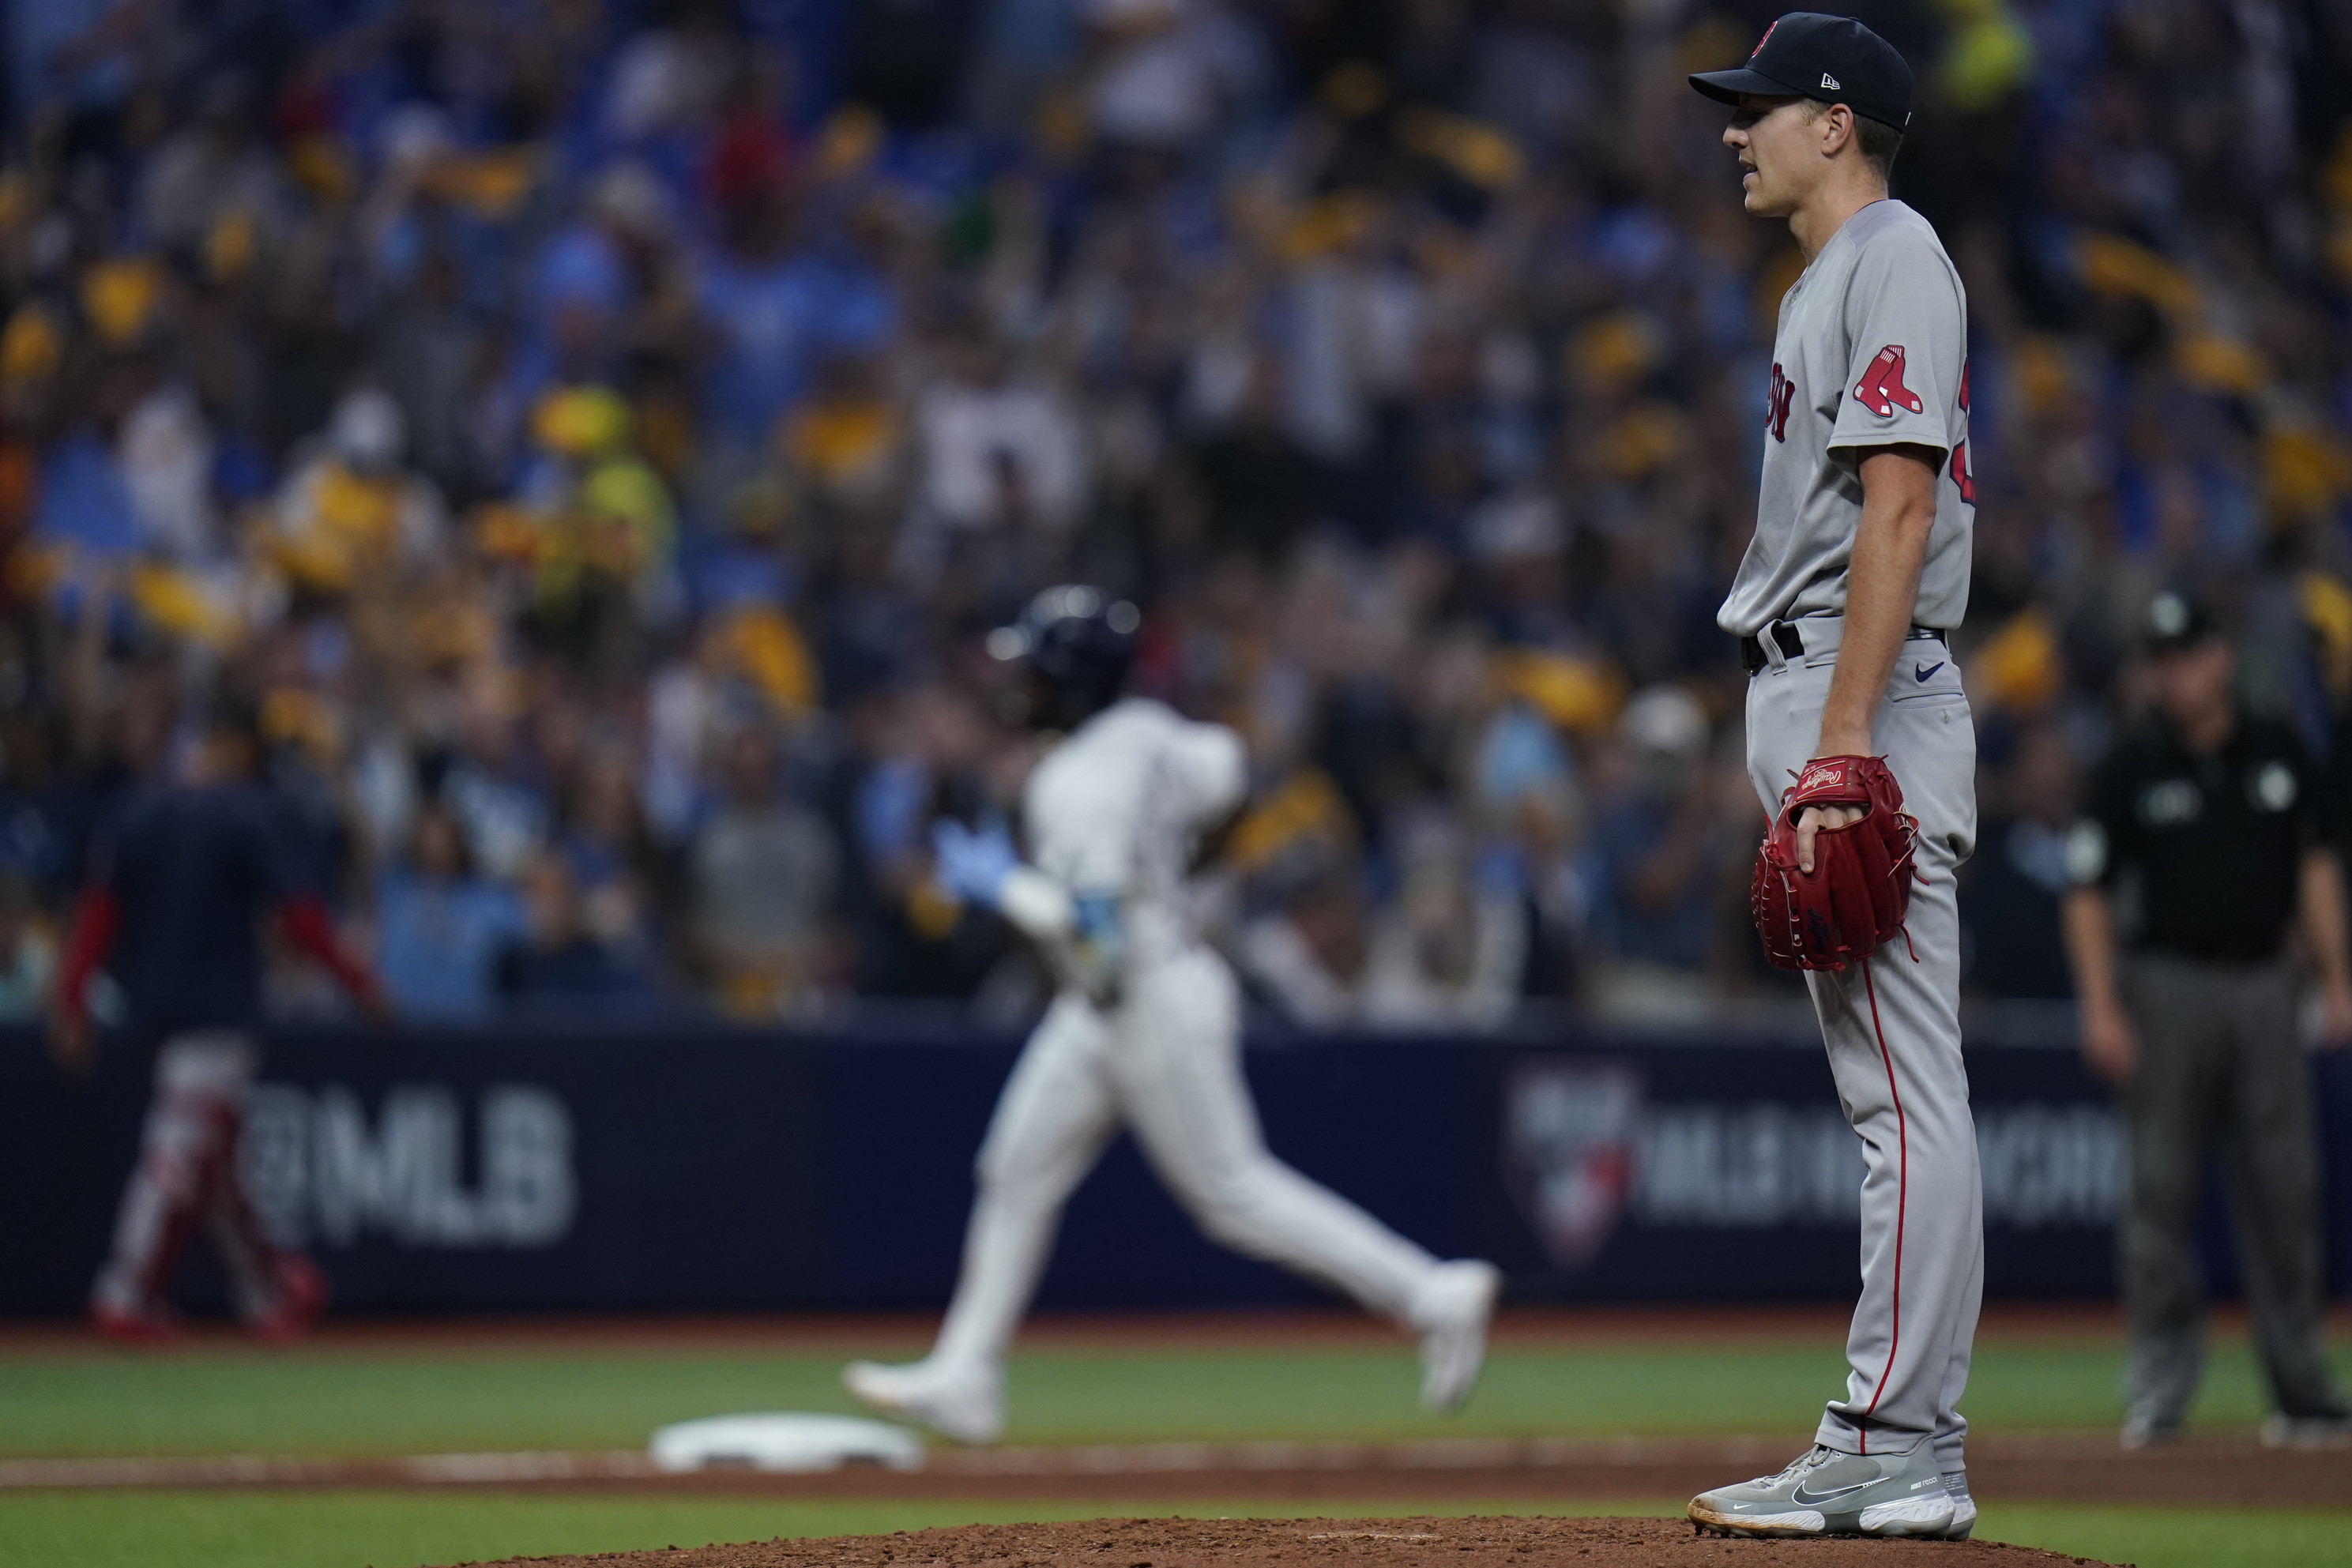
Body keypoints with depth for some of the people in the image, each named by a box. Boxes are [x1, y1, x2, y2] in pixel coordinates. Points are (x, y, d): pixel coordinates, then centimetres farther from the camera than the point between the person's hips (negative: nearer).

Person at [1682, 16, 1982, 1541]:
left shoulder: (1895, 260, -9)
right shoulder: (1829, 277, 22)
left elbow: (1900, 502, -18)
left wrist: (1848, 734, -24)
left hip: (1869, 697, -11)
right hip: (1809, 699, 11)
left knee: (1908, 1089, -11)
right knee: (1889, 1088, 9)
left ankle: (1894, 1452, -14)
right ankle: (1905, 1452, 11)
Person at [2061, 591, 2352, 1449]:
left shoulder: (2278, 754, 8)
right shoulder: (2131, 768, -1)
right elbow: (2088, 892, -2)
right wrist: (2101, 1008, -11)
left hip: (2264, 985, 2)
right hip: (2169, 984, -2)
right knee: (2160, 1185, -4)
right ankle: (2161, 1363, 2)